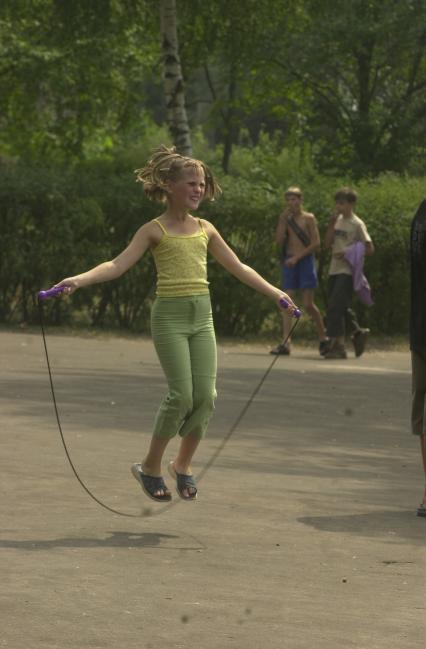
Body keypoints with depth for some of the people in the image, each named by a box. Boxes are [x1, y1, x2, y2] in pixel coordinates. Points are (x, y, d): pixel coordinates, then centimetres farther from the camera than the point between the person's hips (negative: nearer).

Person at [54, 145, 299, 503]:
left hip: (202, 316, 5)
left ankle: (183, 464, 14)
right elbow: (118, 264, -12)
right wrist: (79, 279, -27)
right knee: (181, 395, -13)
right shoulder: (155, 230, -1)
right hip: (170, 316, -5)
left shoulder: (205, 229, 14)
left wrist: (274, 292, 22)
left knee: (206, 395, -4)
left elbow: (238, 267, 23)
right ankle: (151, 466, 3)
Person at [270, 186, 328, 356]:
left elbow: (316, 243, -7)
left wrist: (298, 257, -13)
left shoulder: (308, 218, 0)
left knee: (308, 304, -5)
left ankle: (323, 338, 11)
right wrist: (282, 220, -4)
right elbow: (279, 241, 2)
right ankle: (285, 342, -10)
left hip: (305, 260, -4)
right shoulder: (286, 219, 12)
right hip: (289, 262, 4)